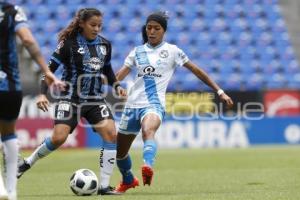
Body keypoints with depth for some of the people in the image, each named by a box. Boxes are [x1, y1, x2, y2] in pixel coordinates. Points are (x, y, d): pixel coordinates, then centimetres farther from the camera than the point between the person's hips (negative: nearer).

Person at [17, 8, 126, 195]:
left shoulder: (105, 44, 6)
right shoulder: (69, 43, -10)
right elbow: (50, 68, -8)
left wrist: (116, 85, 7)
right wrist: (43, 94, -19)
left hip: (95, 99, 5)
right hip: (70, 99, -5)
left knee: (111, 134, -14)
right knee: (58, 138, -19)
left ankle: (104, 186, -9)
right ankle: (28, 162, 10)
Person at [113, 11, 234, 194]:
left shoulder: (172, 51, 4)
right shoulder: (137, 52, 12)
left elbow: (196, 70, 8)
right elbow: (118, 76, 4)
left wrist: (219, 91, 6)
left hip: (154, 104, -4)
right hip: (133, 103, 4)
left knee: (148, 131, -39)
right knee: (119, 151, 11)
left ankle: (148, 166, -62)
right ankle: (128, 180, 40)